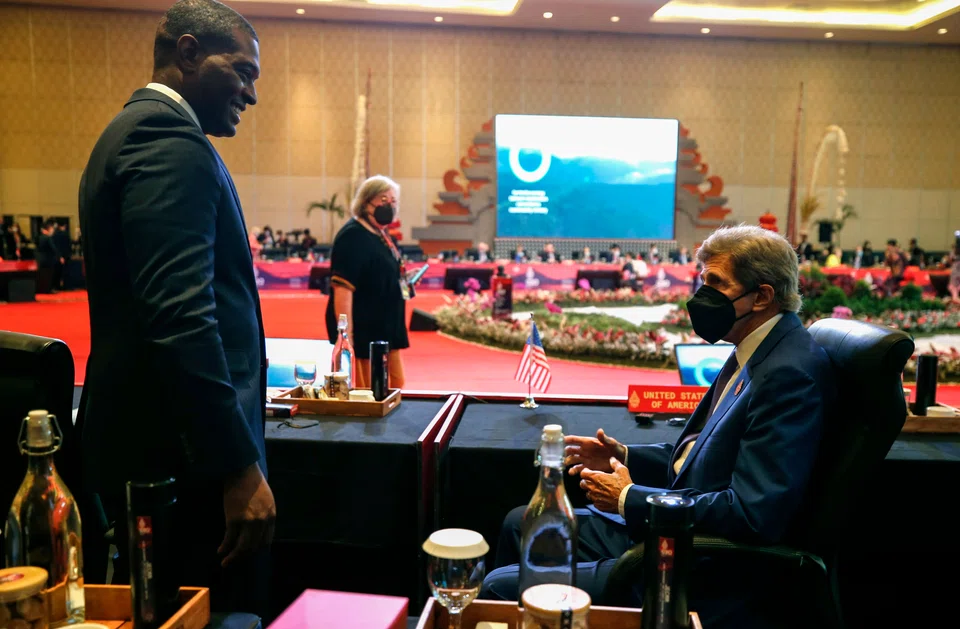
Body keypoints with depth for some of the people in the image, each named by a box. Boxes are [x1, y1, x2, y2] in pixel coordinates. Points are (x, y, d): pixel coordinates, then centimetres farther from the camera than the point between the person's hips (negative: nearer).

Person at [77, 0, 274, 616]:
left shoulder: (134, 130, 18)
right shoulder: (169, 136, -15)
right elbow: (180, 317, -26)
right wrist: (240, 468, -24)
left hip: (139, 444, 11)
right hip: (182, 453, -11)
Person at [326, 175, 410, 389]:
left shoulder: (381, 235, 11)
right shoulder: (353, 235, -17)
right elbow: (342, 288, -25)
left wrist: (403, 279, 11)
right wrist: (346, 337, -29)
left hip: (386, 331, 10)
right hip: (363, 333, -10)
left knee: (396, 388, 17)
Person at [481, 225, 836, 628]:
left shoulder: (790, 373, -23)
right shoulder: (754, 353, 7)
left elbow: (752, 513, -28)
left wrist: (628, 499, -19)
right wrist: (624, 457, 4)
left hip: (702, 579, -10)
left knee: (501, 587, -11)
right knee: (520, 524, 17)